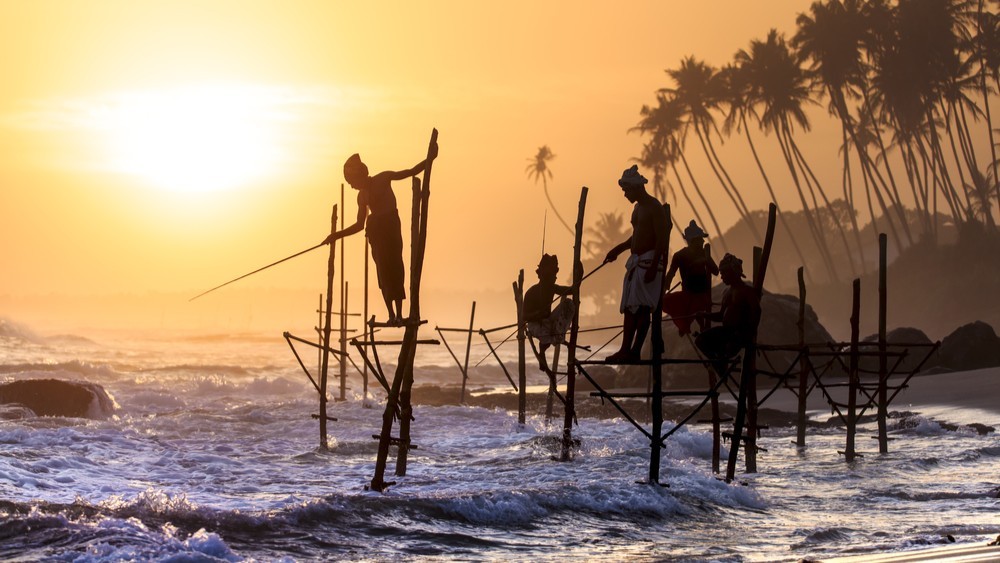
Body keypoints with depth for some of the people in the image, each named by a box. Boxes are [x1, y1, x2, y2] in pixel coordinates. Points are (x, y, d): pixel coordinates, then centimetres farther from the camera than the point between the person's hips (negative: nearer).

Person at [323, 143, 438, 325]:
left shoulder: (383, 179, 1)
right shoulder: (362, 196, 15)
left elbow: (412, 172, -2)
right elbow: (359, 225, 21)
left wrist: (429, 159, -14)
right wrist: (337, 235, 19)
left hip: (390, 227, -5)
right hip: (375, 232, 5)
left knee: (393, 268, -11)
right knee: (383, 272, 0)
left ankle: (398, 314, -13)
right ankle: (392, 315, 1)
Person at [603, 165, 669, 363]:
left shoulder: (654, 208, -11)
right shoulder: (638, 208, 17)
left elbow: (661, 240, -17)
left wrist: (653, 267, -23)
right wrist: (618, 249, 19)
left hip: (649, 262, -10)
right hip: (635, 262, 10)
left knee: (642, 308, -11)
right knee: (629, 308, 8)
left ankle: (635, 351, -13)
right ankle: (625, 350, 10)